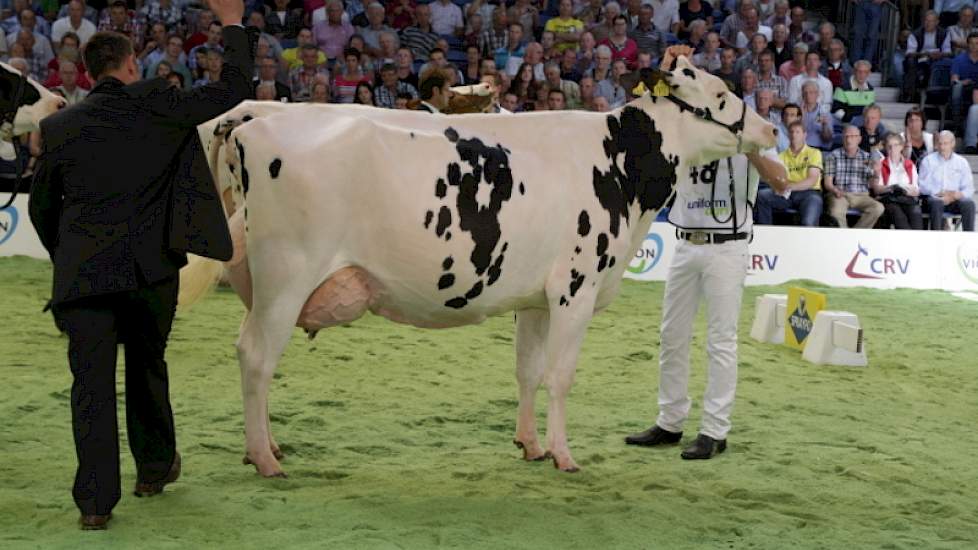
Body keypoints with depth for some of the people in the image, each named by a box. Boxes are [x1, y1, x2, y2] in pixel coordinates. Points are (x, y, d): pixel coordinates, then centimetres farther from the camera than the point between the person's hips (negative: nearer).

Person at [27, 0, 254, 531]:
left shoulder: (58, 127, 7)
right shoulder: (155, 105, -2)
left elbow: (41, 207, 15)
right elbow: (233, 88, 5)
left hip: (81, 272, 0)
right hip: (150, 267, 0)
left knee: (91, 383, 3)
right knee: (147, 366, 21)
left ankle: (95, 502, -1)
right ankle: (154, 467, 36)